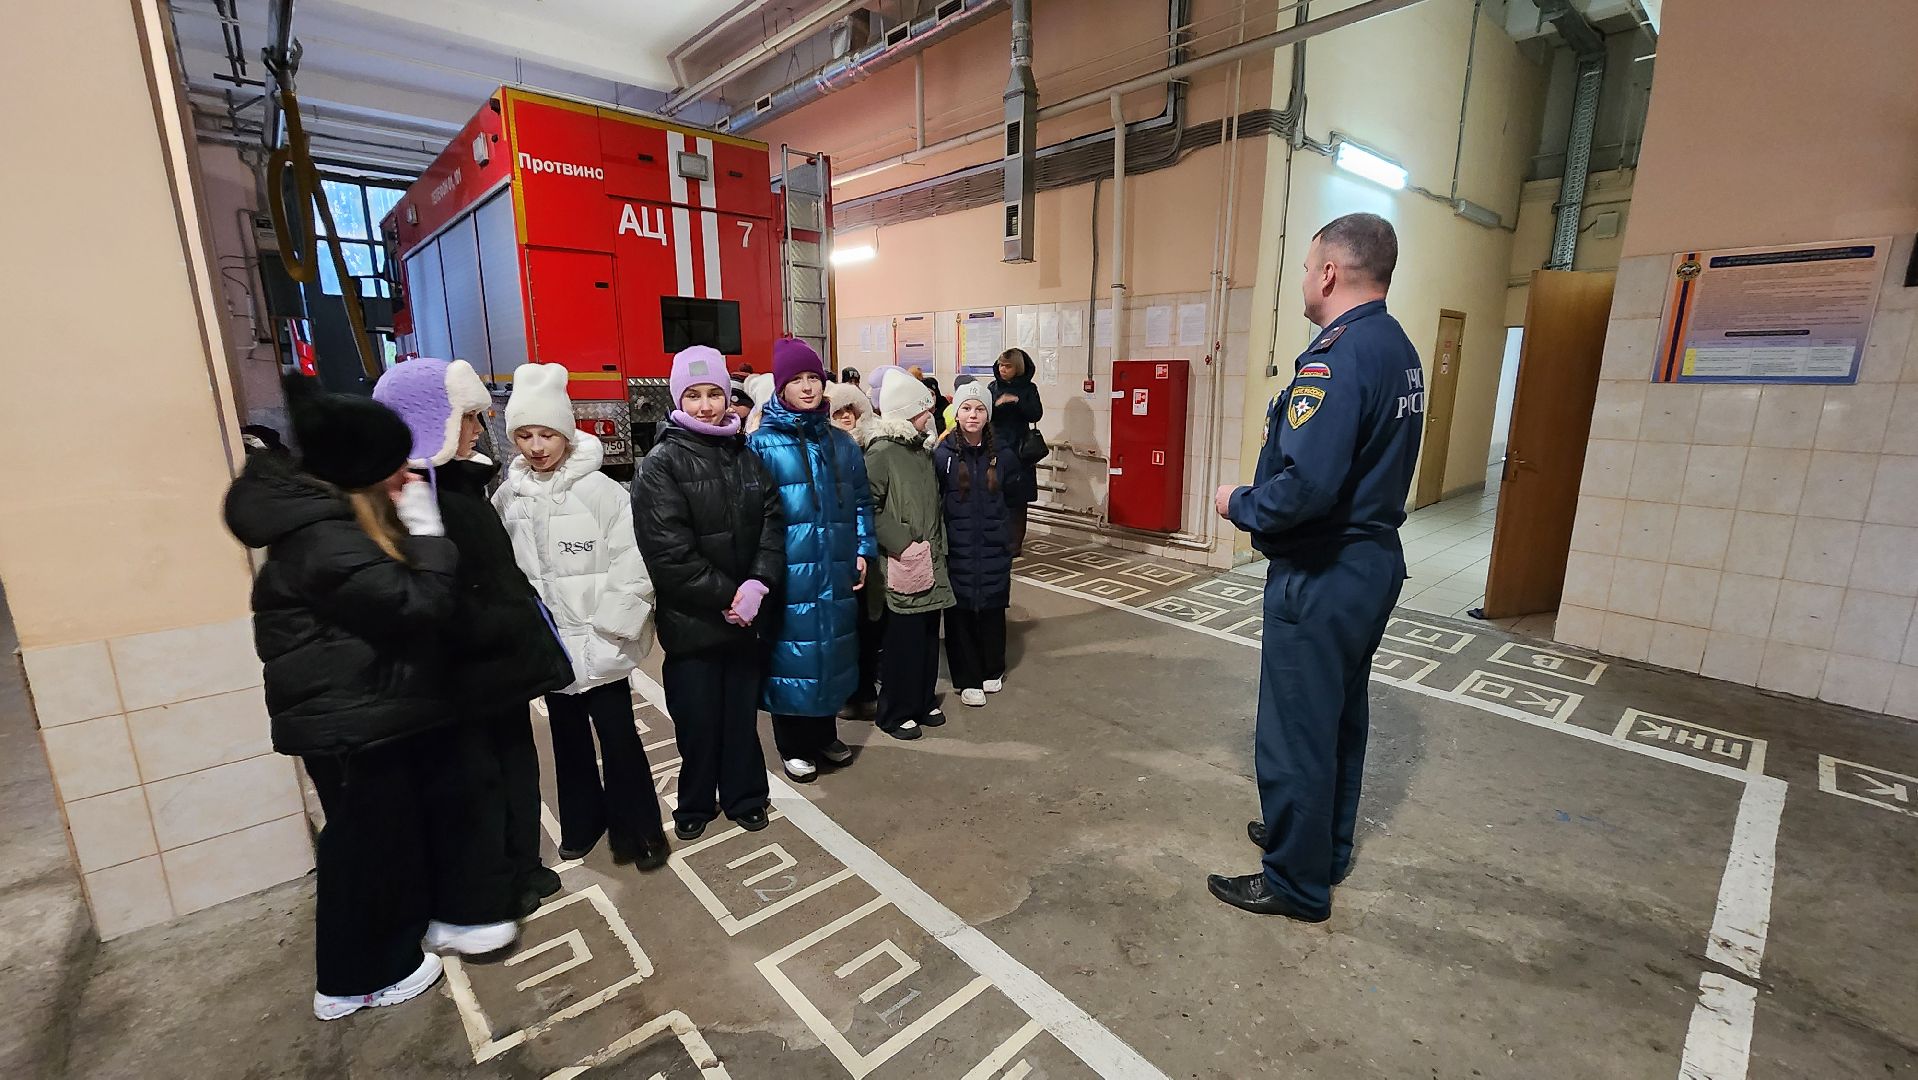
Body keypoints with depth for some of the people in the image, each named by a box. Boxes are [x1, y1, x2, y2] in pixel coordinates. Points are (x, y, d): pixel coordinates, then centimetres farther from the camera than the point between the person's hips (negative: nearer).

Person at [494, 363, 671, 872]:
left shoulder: (602, 491, -13)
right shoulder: (508, 497, 1)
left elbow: (632, 566, -15)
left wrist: (609, 628, -16)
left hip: (600, 643, -4)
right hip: (546, 643, 5)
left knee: (618, 735, 3)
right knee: (567, 735, 19)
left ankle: (638, 827, 21)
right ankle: (581, 820, 37)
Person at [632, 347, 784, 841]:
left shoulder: (746, 454, 7)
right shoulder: (661, 464, -7)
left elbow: (772, 522, 0)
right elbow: (670, 552, -15)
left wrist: (757, 585, -15)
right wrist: (724, 598, -15)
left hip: (746, 612, 4)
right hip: (692, 619, -3)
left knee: (742, 711, 13)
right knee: (697, 717, 10)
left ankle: (744, 797, 33)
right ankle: (695, 804, 32)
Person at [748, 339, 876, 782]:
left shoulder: (841, 442, 9)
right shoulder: (762, 443, -5)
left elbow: (860, 501, 14)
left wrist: (863, 550, 5)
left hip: (835, 572, 5)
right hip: (789, 573, -4)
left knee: (830, 648, 14)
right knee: (792, 651, 6)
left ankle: (825, 735, 34)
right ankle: (794, 747, 25)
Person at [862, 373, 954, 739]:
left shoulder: (922, 448, 13)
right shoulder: (882, 451, -12)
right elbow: (868, 507, -18)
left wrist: (937, 543, 14)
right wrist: (901, 544, -19)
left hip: (930, 560, 8)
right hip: (903, 565, -8)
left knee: (928, 633, 14)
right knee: (903, 638, 1)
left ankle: (923, 701, 30)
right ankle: (894, 713, 17)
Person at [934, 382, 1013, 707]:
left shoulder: (999, 453, 2)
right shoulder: (942, 454, -7)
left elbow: (1012, 498, 13)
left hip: (993, 550, 3)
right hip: (957, 550, -2)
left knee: (992, 610, 12)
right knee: (960, 613, 6)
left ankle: (992, 670, 32)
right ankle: (967, 679, 20)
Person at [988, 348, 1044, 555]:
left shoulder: (1028, 388, 4)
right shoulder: (993, 387, 10)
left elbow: (1036, 415, -6)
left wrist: (1018, 400, -17)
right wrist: (996, 404, -15)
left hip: (1020, 448, -1)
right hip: (997, 447, 1)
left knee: (1017, 499, -2)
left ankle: (1015, 543, 3)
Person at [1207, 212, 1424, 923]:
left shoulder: (1337, 356, -22)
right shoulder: (1400, 350, 9)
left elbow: (1305, 486, -31)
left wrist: (1237, 505, -14)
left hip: (1320, 577, -10)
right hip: (1374, 562, 10)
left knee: (1296, 731, 5)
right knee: (1340, 715, 22)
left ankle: (1297, 883, 22)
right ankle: (1325, 847, 40)